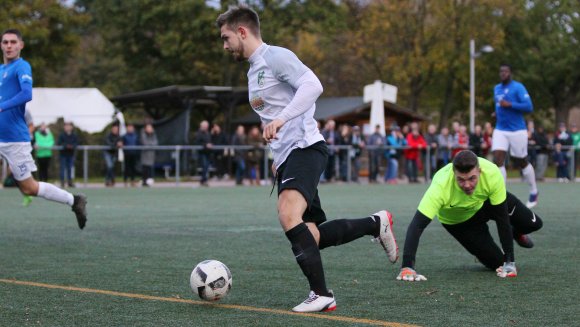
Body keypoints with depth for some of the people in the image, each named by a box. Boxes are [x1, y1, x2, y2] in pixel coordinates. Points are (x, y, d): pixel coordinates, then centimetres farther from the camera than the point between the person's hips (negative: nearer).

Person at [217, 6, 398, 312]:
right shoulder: (253, 71, 23)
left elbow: (313, 86, -22)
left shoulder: (275, 56, -7)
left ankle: (321, 294, -28)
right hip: (286, 158, 10)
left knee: (288, 216, -30)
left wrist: (281, 119, -30)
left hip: (305, 148, -10)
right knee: (311, 237, 5)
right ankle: (376, 224, 22)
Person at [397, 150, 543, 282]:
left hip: (486, 201, 2)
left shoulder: (492, 174, -39)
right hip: (457, 220, -2)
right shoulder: (441, 186, -45)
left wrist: (509, 262, -28)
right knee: (497, 262, -8)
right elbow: (416, 226, -48)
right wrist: (407, 268, -59)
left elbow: (502, 218, -28)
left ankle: (516, 232, 38)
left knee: (533, 223, 2)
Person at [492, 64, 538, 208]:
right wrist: (498, 113, 10)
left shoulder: (518, 87, -9)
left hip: (517, 131, -5)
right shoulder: (497, 89, 12)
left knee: (521, 163, 7)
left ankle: (534, 192, 29)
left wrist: (509, 105, -23)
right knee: (498, 160, -12)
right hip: (500, 130, 5)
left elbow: (529, 106, -18)